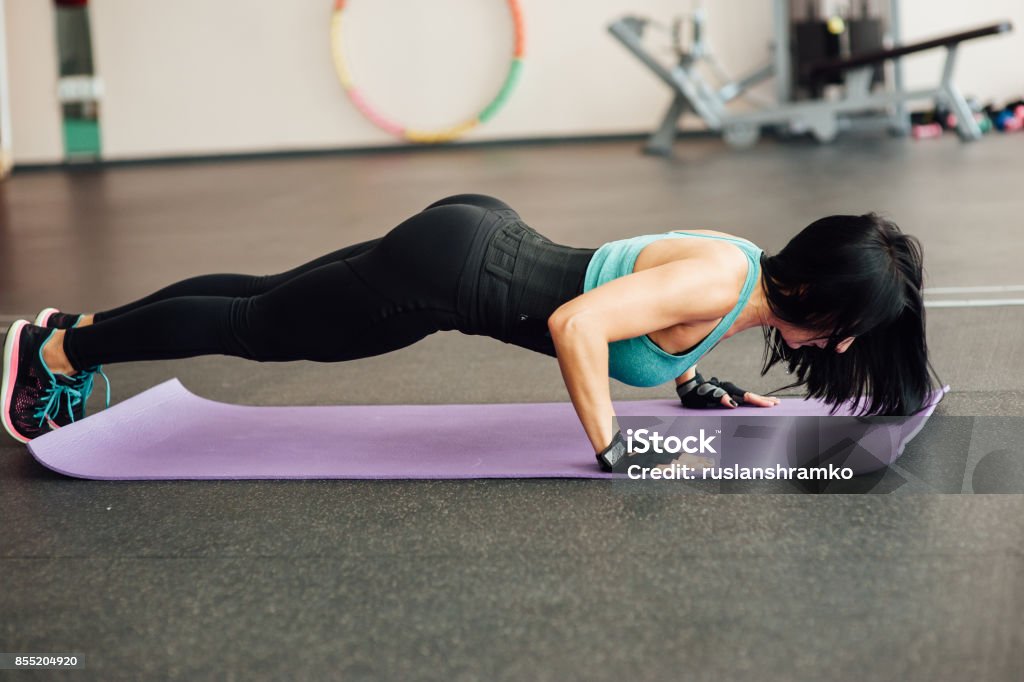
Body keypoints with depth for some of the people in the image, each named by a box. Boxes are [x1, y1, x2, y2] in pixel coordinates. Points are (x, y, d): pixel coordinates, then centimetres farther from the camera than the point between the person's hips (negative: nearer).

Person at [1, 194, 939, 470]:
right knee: (254, 325, 6)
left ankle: (86, 327, 35)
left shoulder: (747, 264, 3)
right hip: (451, 272, -8)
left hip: (479, 238, 8)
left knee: (268, 306, 19)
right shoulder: (714, 285, -25)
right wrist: (616, 455, -28)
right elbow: (576, 323, -34)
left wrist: (702, 388, 14)